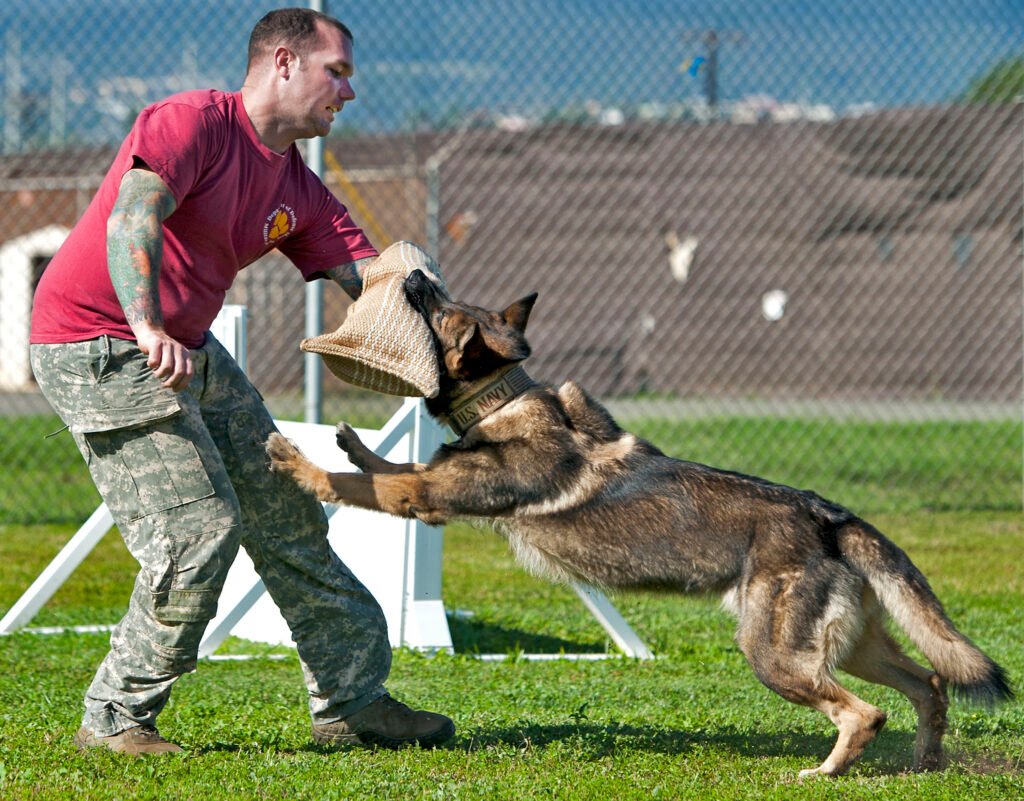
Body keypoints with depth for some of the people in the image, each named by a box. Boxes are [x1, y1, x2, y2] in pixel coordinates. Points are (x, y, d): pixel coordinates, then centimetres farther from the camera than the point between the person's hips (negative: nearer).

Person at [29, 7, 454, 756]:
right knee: (197, 532, -14)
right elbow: (132, 219, -32)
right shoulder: (194, 123, -17)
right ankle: (114, 721, -1)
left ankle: (351, 700, 21)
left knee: (286, 515, 11)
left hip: (189, 350, 10)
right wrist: (149, 330, -47)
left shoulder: (300, 192, 8)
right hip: (97, 348, -9)